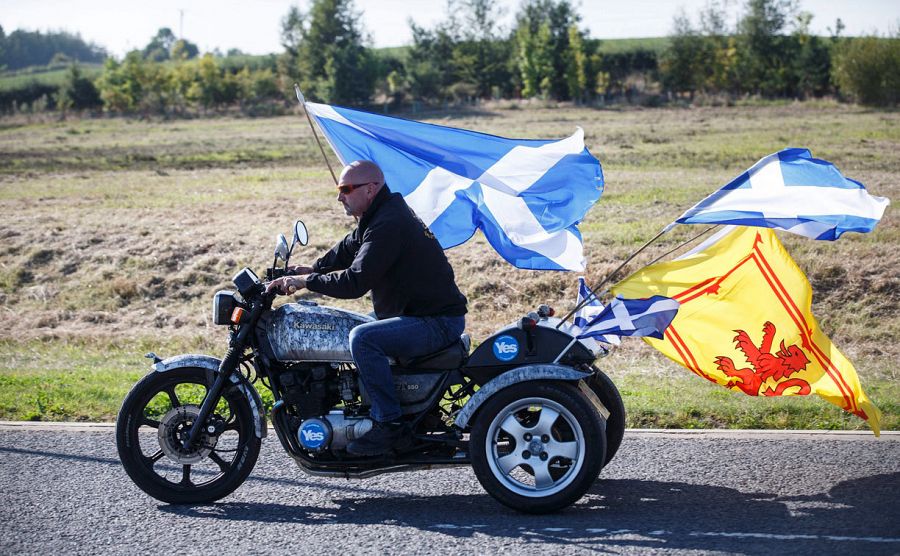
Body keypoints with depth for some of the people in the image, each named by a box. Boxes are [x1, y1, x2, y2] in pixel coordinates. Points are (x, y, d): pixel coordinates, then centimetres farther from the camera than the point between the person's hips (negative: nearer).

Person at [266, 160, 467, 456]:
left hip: (438, 322, -11)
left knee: (362, 339, -29)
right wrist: (309, 270, 8)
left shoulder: (388, 224, -21)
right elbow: (346, 250, 23)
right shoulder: (378, 216, 12)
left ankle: (391, 426, -20)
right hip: (417, 313, 11)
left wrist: (305, 281, -18)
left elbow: (356, 282, -27)